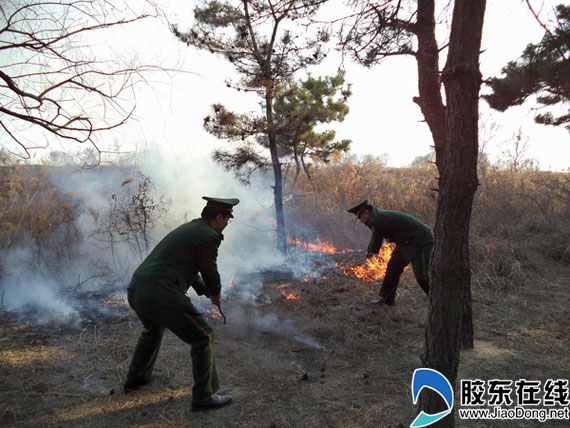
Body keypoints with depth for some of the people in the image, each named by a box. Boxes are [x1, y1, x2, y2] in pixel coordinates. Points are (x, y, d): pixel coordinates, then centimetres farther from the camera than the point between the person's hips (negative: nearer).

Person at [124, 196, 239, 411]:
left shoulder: (186, 229, 23)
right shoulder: (208, 236, -6)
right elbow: (210, 274, 2)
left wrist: (207, 292, 37)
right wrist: (216, 293, 23)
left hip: (136, 290, 10)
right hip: (161, 296, -10)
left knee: (153, 328, 37)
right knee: (203, 336, 4)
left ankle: (136, 378, 51)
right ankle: (203, 396, 10)